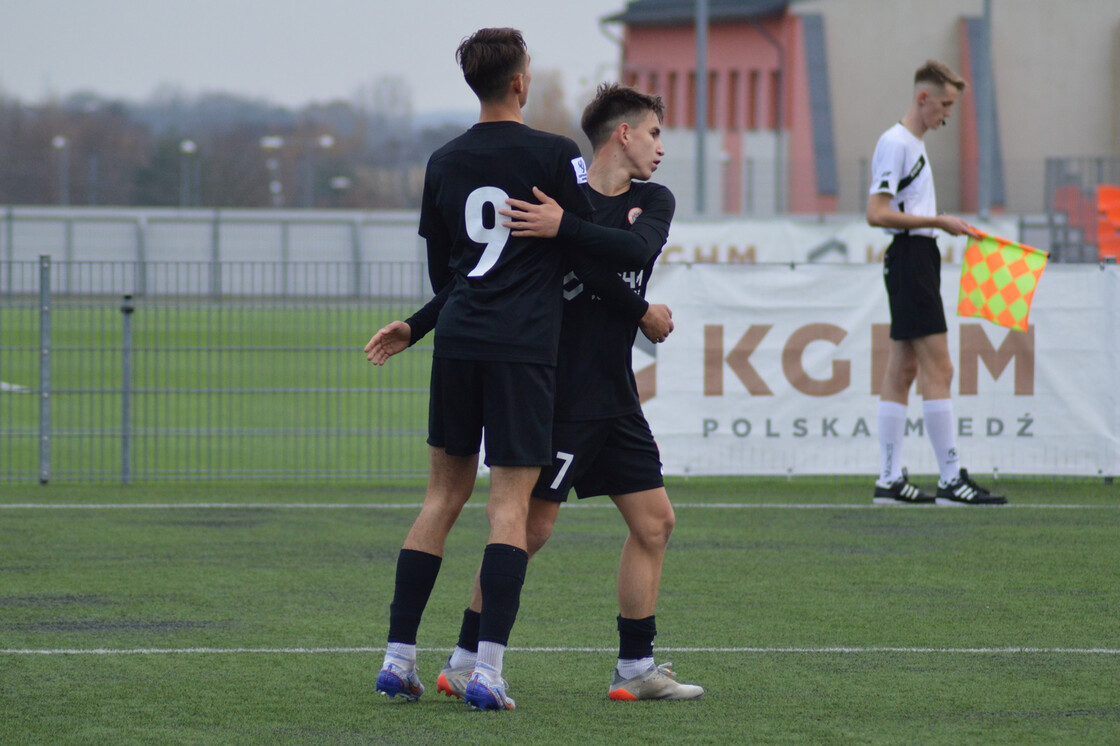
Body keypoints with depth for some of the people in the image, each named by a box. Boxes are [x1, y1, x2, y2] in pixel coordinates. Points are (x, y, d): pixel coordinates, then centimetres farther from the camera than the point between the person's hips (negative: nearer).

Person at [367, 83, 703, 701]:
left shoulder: (654, 202, 9)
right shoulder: (556, 197, -7)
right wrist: (415, 327, -3)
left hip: (614, 395, 7)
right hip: (560, 390, -7)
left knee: (654, 521, 7)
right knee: (532, 524, -9)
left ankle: (635, 668, 15)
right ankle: (463, 663, -3)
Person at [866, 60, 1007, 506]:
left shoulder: (914, 144, 18)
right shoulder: (895, 143, -12)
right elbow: (877, 214, -19)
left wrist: (946, 226, 15)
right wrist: (937, 222, -19)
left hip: (918, 261, 10)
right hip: (910, 257, -10)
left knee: (902, 370, 8)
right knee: (938, 369, -12)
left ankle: (890, 479, 9)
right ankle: (951, 479, -13)